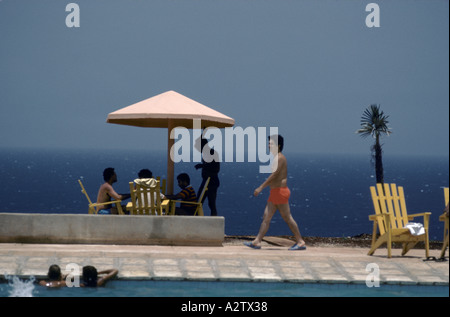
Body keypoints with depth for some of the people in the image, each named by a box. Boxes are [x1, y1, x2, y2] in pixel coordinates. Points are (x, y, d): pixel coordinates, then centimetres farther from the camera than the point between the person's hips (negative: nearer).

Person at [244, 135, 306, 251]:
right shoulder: (277, 158, 18)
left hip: (279, 191, -10)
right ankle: (257, 241, 5)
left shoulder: (279, 158, -13)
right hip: (275, 193, 10)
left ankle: (300, 242, -1)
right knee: (266, 217, 6)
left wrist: (261, 187, -20)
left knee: (288, 218, -6)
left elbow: (274, 175, -21)